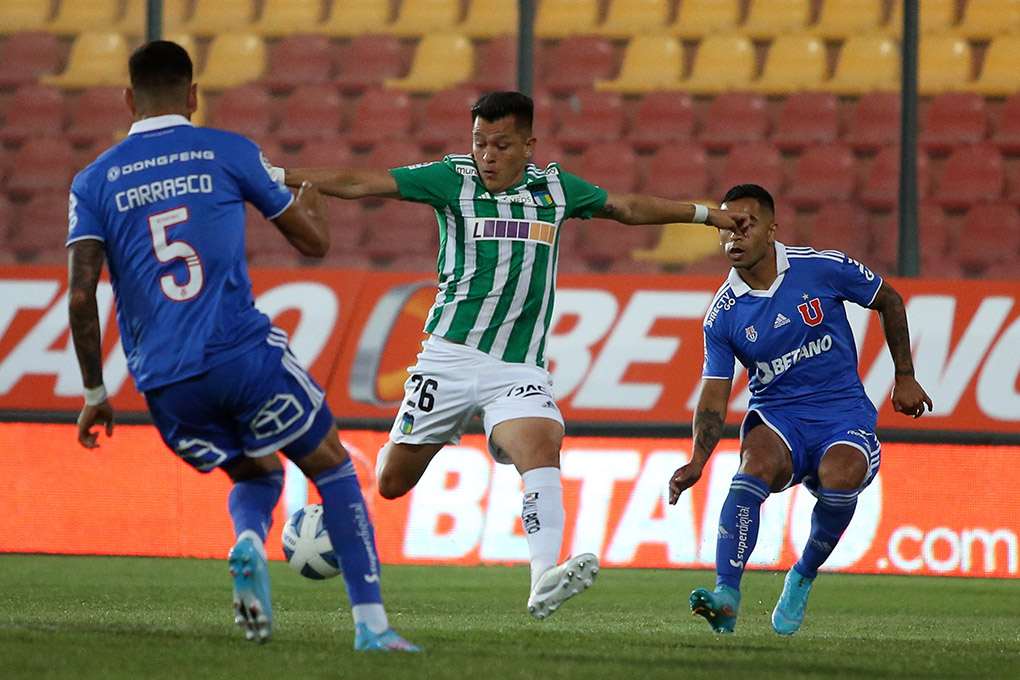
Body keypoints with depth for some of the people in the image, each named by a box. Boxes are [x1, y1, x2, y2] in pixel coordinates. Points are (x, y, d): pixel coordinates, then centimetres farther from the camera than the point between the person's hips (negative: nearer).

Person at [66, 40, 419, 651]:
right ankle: (371, 624, 4)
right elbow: (315, 242, 12)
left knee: (257, 475, 25)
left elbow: (81, 295, -1)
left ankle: (249, 543, -9)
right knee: (333, 470, 14)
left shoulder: (95, 182, 8)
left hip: (164, 383, 3)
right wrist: (313, 200, 35)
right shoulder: (229, 153, 5)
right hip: (243, 351, -3)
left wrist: (94, 394, 8)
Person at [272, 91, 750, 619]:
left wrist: (706, 214, 26)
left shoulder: (554, 188, 8)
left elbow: (628, 208, 24)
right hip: (451, 355, -1)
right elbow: (357, 183, -4)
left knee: (541, 447, -27)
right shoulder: (451, 178, -1)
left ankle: (544, 579, -40)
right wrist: (276, 176, -12)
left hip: (519, 369, 1)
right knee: (392, 482, 1)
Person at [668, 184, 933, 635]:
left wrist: (905, 377, 11)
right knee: (756, 463, -34)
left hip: (844, 413, -1)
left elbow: (888, 301, 9)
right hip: (775, 416, 1)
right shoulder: (722, 316, -3)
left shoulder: (823, 268, -7)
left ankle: (803, 577, -5)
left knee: (839, 476, -33)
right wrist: (697, 462, -20)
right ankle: (726, 597, -38)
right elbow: (714, 397, -4)